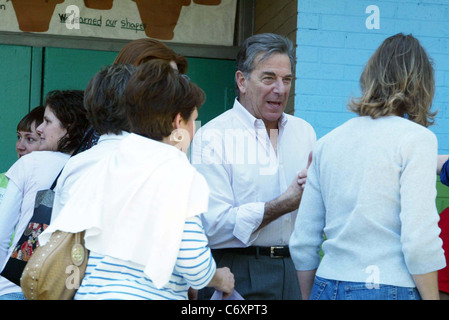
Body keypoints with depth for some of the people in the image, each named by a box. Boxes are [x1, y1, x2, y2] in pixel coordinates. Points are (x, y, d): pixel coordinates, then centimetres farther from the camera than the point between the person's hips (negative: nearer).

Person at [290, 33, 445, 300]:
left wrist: (309, 297, 20)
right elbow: (419, 242, -14)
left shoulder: (327, 142, 9)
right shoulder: (417, 139, -6)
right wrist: (431, 296, -3)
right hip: (389, 289, -5)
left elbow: (302, 243, 9)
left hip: (328, 287, 5)